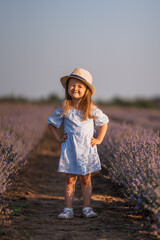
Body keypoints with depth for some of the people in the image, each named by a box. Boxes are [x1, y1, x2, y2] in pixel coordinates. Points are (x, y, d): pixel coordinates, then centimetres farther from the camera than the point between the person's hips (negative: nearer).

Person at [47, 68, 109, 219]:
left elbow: (104, 122, 13)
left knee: (86, 179, 5)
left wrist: (99, 139, 5)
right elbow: (51, 123, 11)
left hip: (87, 148, 0)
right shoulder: (64, 109, -3)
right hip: (70, 148, 0)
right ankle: (68, 209, 6)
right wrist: (58, 138, 3)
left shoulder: (91, 109, -3)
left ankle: (87, 208, 13)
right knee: (70, 179, 2)